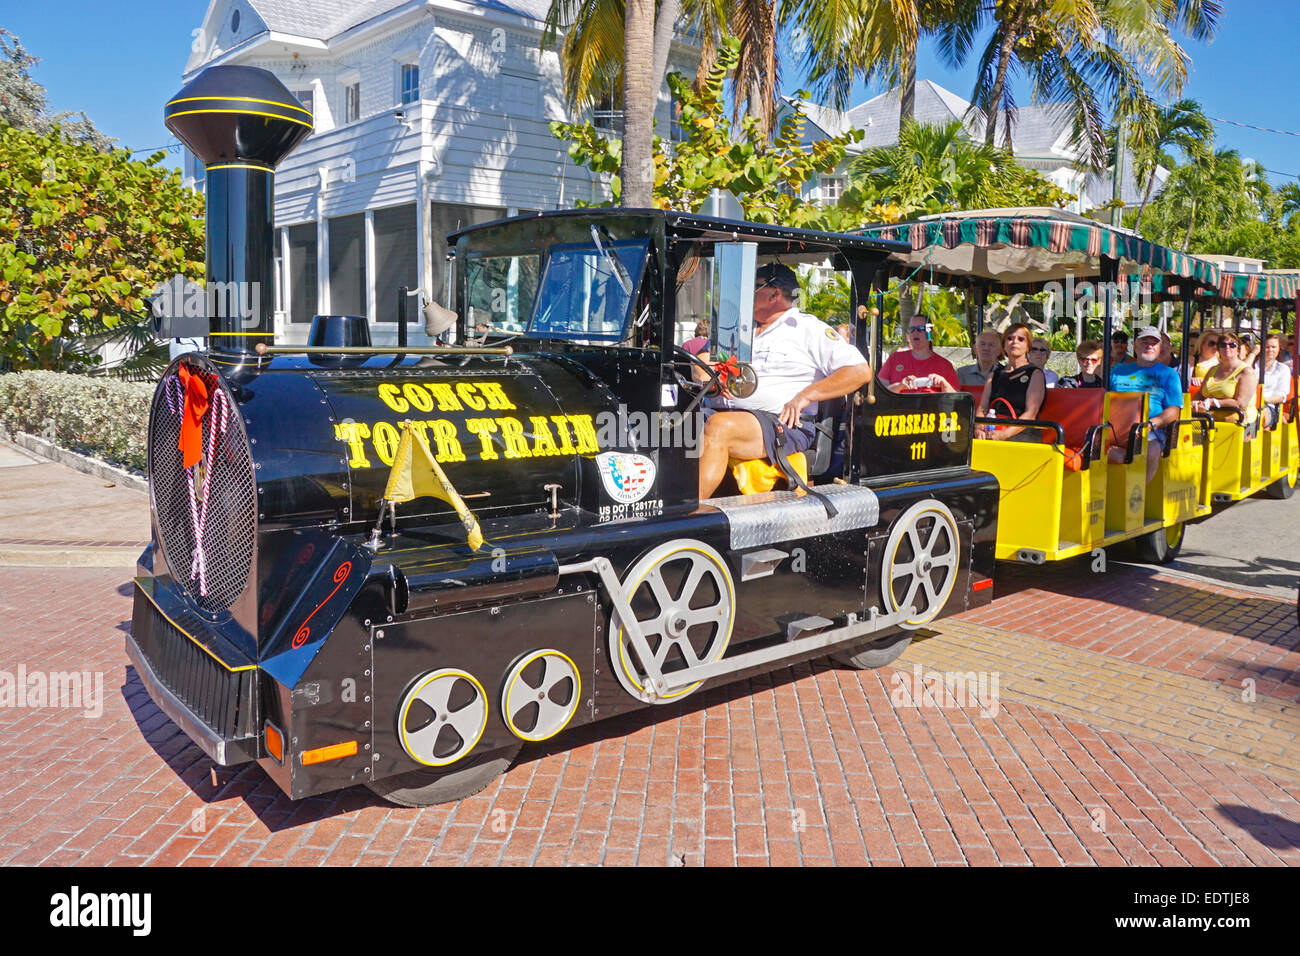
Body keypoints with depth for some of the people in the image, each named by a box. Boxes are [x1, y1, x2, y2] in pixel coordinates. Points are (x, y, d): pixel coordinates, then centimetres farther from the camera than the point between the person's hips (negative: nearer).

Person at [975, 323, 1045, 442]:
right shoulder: (995, 374, 22)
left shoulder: (1035, 374, 8)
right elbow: (982, 409, 12)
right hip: (993, 431, 4)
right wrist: (979, 429, -12)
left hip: (1022, 434, -4)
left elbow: (1030, 414, -5)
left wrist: (1004, 434, -21)